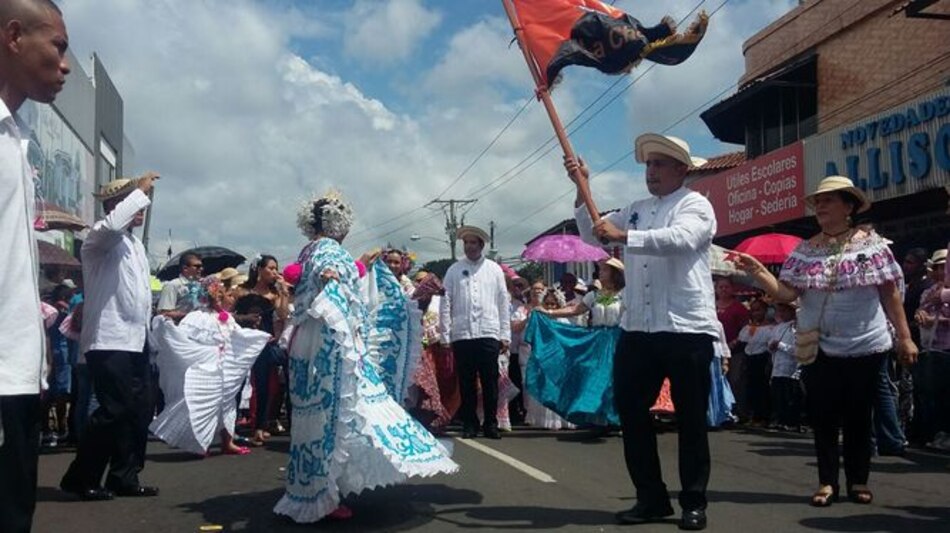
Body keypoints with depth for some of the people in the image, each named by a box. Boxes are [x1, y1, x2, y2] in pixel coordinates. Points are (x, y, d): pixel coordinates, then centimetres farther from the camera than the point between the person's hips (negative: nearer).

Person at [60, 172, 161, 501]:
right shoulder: (100, 238, -7)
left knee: (139, 411, 9)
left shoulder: (135, 244, 20)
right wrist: (141, 190, -21)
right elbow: (112, 225, -32)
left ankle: (124, 478, 18)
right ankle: (81, 479, 3)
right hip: (109, 340, -9)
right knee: (114, 410, -11)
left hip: (135, 340, 9)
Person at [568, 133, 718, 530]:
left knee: (690, 419, 3)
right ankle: (651, 498, 20)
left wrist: (622, 236, -29)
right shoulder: (636, 210, 19)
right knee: (631, 412, 8)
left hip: (687, 329, -6)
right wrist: (582, 186, 11)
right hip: (637, 330, 7)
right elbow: (593, 235, 21)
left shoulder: (695, 204, -2)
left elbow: (680, 239, -23)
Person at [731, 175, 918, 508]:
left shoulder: (872, 244, -2)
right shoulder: (804, 251, 2)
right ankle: (827, 481, 15)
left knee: (858, 415, 8)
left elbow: (890, 293, -1)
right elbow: (785, 293, -3)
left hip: (865, 346, -1)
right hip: (819, 348, 2)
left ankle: (858, 480, 21)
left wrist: (904, 337, -3)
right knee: (822, 415, 4)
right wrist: (756, 271, -18)